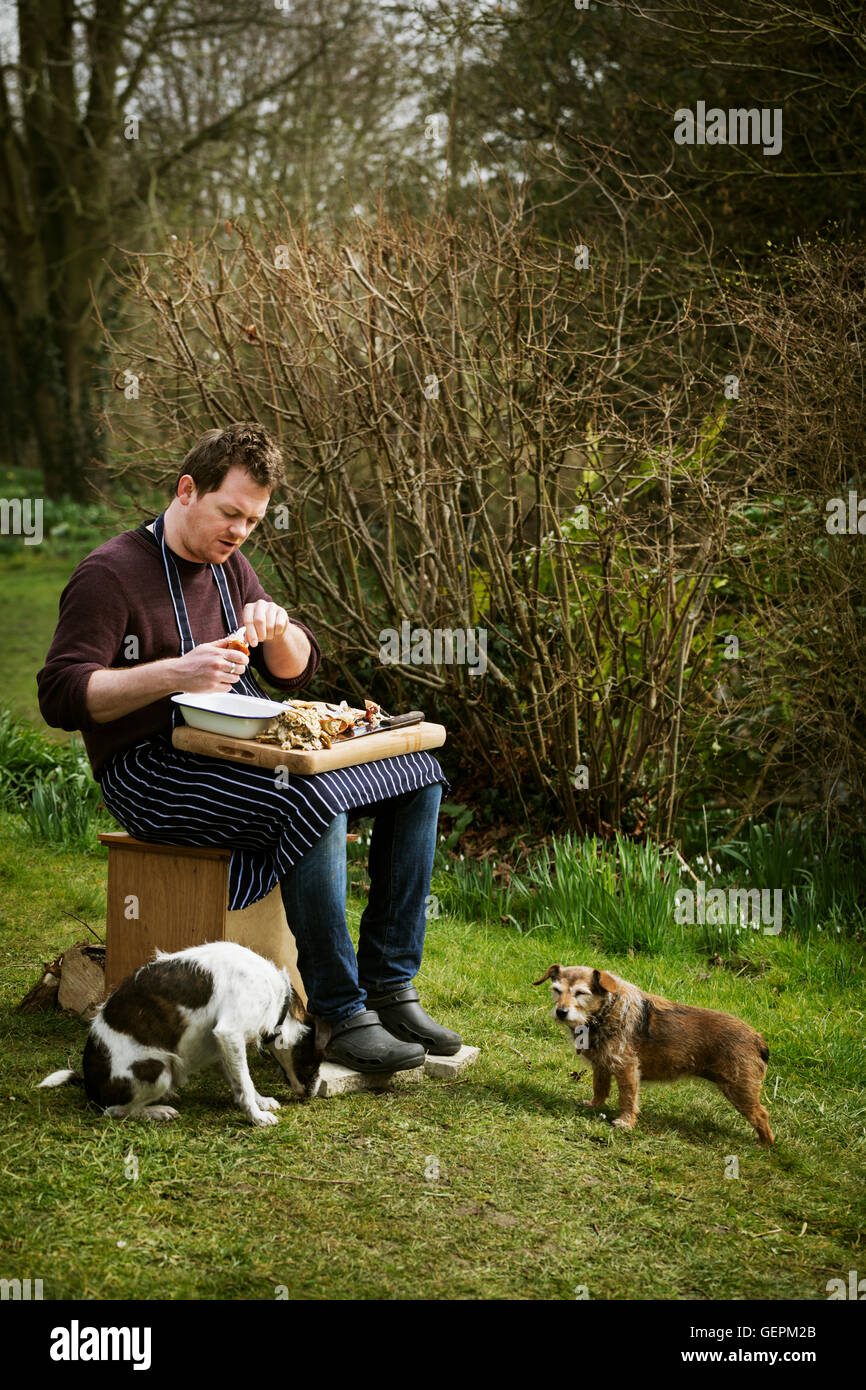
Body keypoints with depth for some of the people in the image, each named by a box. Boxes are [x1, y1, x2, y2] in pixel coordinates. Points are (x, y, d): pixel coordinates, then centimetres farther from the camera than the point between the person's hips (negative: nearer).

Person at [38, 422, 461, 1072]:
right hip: (154, 769, -8)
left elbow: (298, 670, 19)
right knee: (314, 801, -35)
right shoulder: (111, 573, -9)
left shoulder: (228, 566, 16)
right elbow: (62, 696, -18)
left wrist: (277, 630, -6)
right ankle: (341, 1015, -26)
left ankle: (391, 987, -5)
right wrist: (175, 672, -28)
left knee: (418, 773, -5)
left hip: (243, 750, 9)